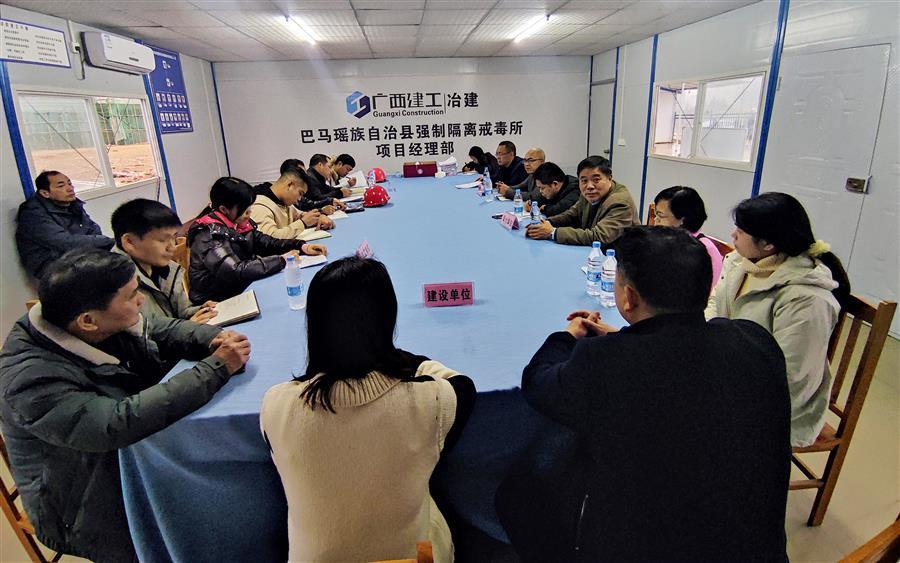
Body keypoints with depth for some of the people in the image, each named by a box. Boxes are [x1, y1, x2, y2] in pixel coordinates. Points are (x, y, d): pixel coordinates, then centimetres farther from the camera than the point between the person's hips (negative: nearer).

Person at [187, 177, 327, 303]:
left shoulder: (239, 223, 1)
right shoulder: (209, 234, -21)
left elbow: (265, 242, 7)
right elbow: (235, 271, -31)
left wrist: (301, 246, -8)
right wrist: (281, 260, -25)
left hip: (244, 288, 7)